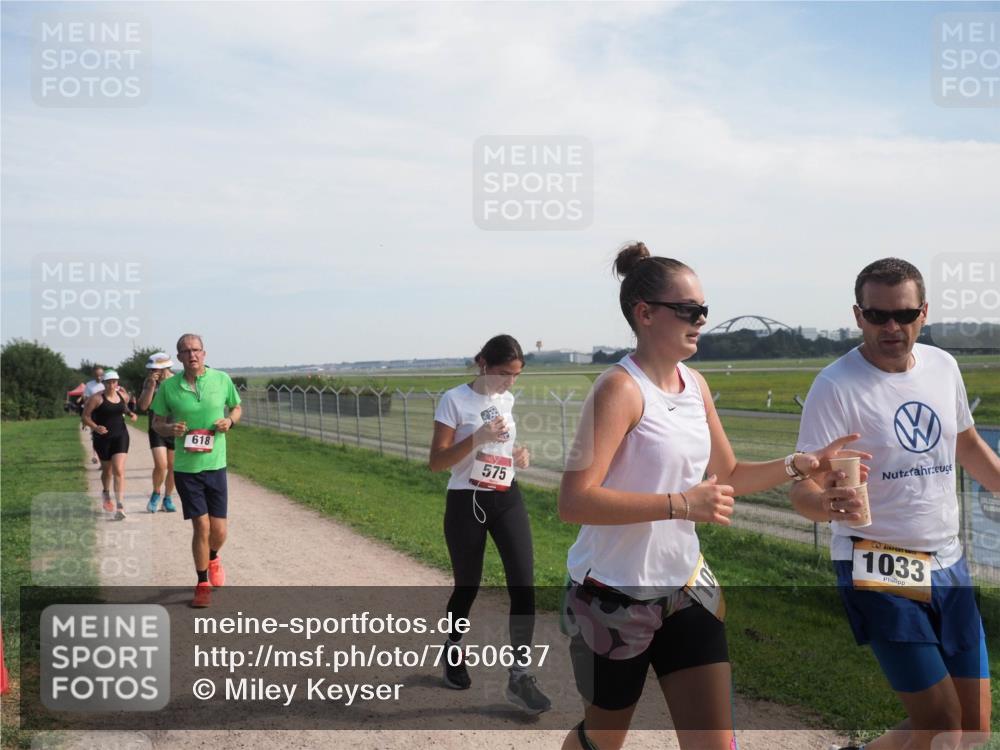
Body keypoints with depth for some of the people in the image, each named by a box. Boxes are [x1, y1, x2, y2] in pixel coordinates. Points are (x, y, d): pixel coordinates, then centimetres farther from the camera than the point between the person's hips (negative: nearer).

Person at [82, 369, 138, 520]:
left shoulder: (122, 395, 3)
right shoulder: (96, 398, -10)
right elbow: (85, 416, -7)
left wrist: (130, 414, 4)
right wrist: (95, 427, -24)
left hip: (120, 436, 1)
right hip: (102, 437, -1)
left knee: (119, 470, -13)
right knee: (107, 469, 16)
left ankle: (120, 507, -18)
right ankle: (106, 494, 48)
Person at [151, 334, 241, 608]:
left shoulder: (222, 379, -1)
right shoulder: (168, 387, -3)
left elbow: (236, 408, 14)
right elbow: (157, 423, 7)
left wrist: (229, 421, -8)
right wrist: (169, 428, -16)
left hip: (215, 464, 1)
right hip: (185, 468, -1)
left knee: (219, 530, 5)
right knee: (201, 526, -4)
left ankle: (213, 558, 42)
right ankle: (203, 585, 15)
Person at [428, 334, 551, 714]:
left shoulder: (507, 400, 8)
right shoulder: (455, 400, -11)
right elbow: (436, 461, -15)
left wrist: (518, 455, 1)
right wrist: (477, 437, -27)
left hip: (507, 500, 5)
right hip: (467, 503, -5)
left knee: (523, 586, -6)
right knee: (467, 587, 9)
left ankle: (520, 676, 1)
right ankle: (453, 653, 37)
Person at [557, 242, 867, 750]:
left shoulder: (695, 385, 4)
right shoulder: (620, 389, -20)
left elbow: (728, 475, 16)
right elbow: (573, 501, -28)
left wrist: (799, 465, 1)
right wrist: (681, 505, -31)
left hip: (686, 587, 6)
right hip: (613, 597, -6)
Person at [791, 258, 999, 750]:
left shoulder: (943, 366, 4)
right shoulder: (836, 386, -16)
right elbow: (803, 488, -22)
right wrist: (829, 505, -43)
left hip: (948, 562, 7)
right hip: (878, 571, -6)